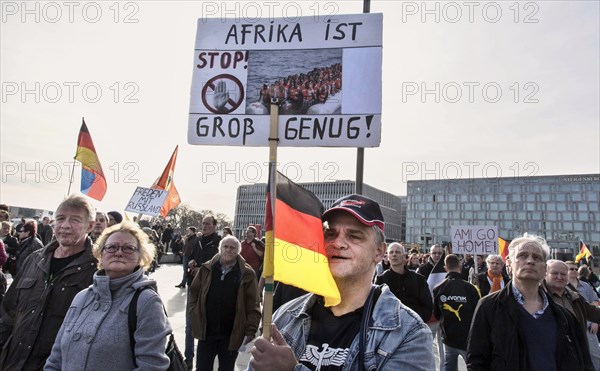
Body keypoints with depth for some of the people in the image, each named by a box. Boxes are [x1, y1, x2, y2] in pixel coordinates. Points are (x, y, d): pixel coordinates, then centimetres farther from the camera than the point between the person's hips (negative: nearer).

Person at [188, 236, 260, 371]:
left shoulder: (247, 274, -8)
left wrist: (250, 331, -11)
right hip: (206, 331, 2)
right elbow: (193, 292, 9)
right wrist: (194, 313, 0)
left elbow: (253, 306, -8)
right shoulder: (207, 269, -1)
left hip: (232, 335, -2)